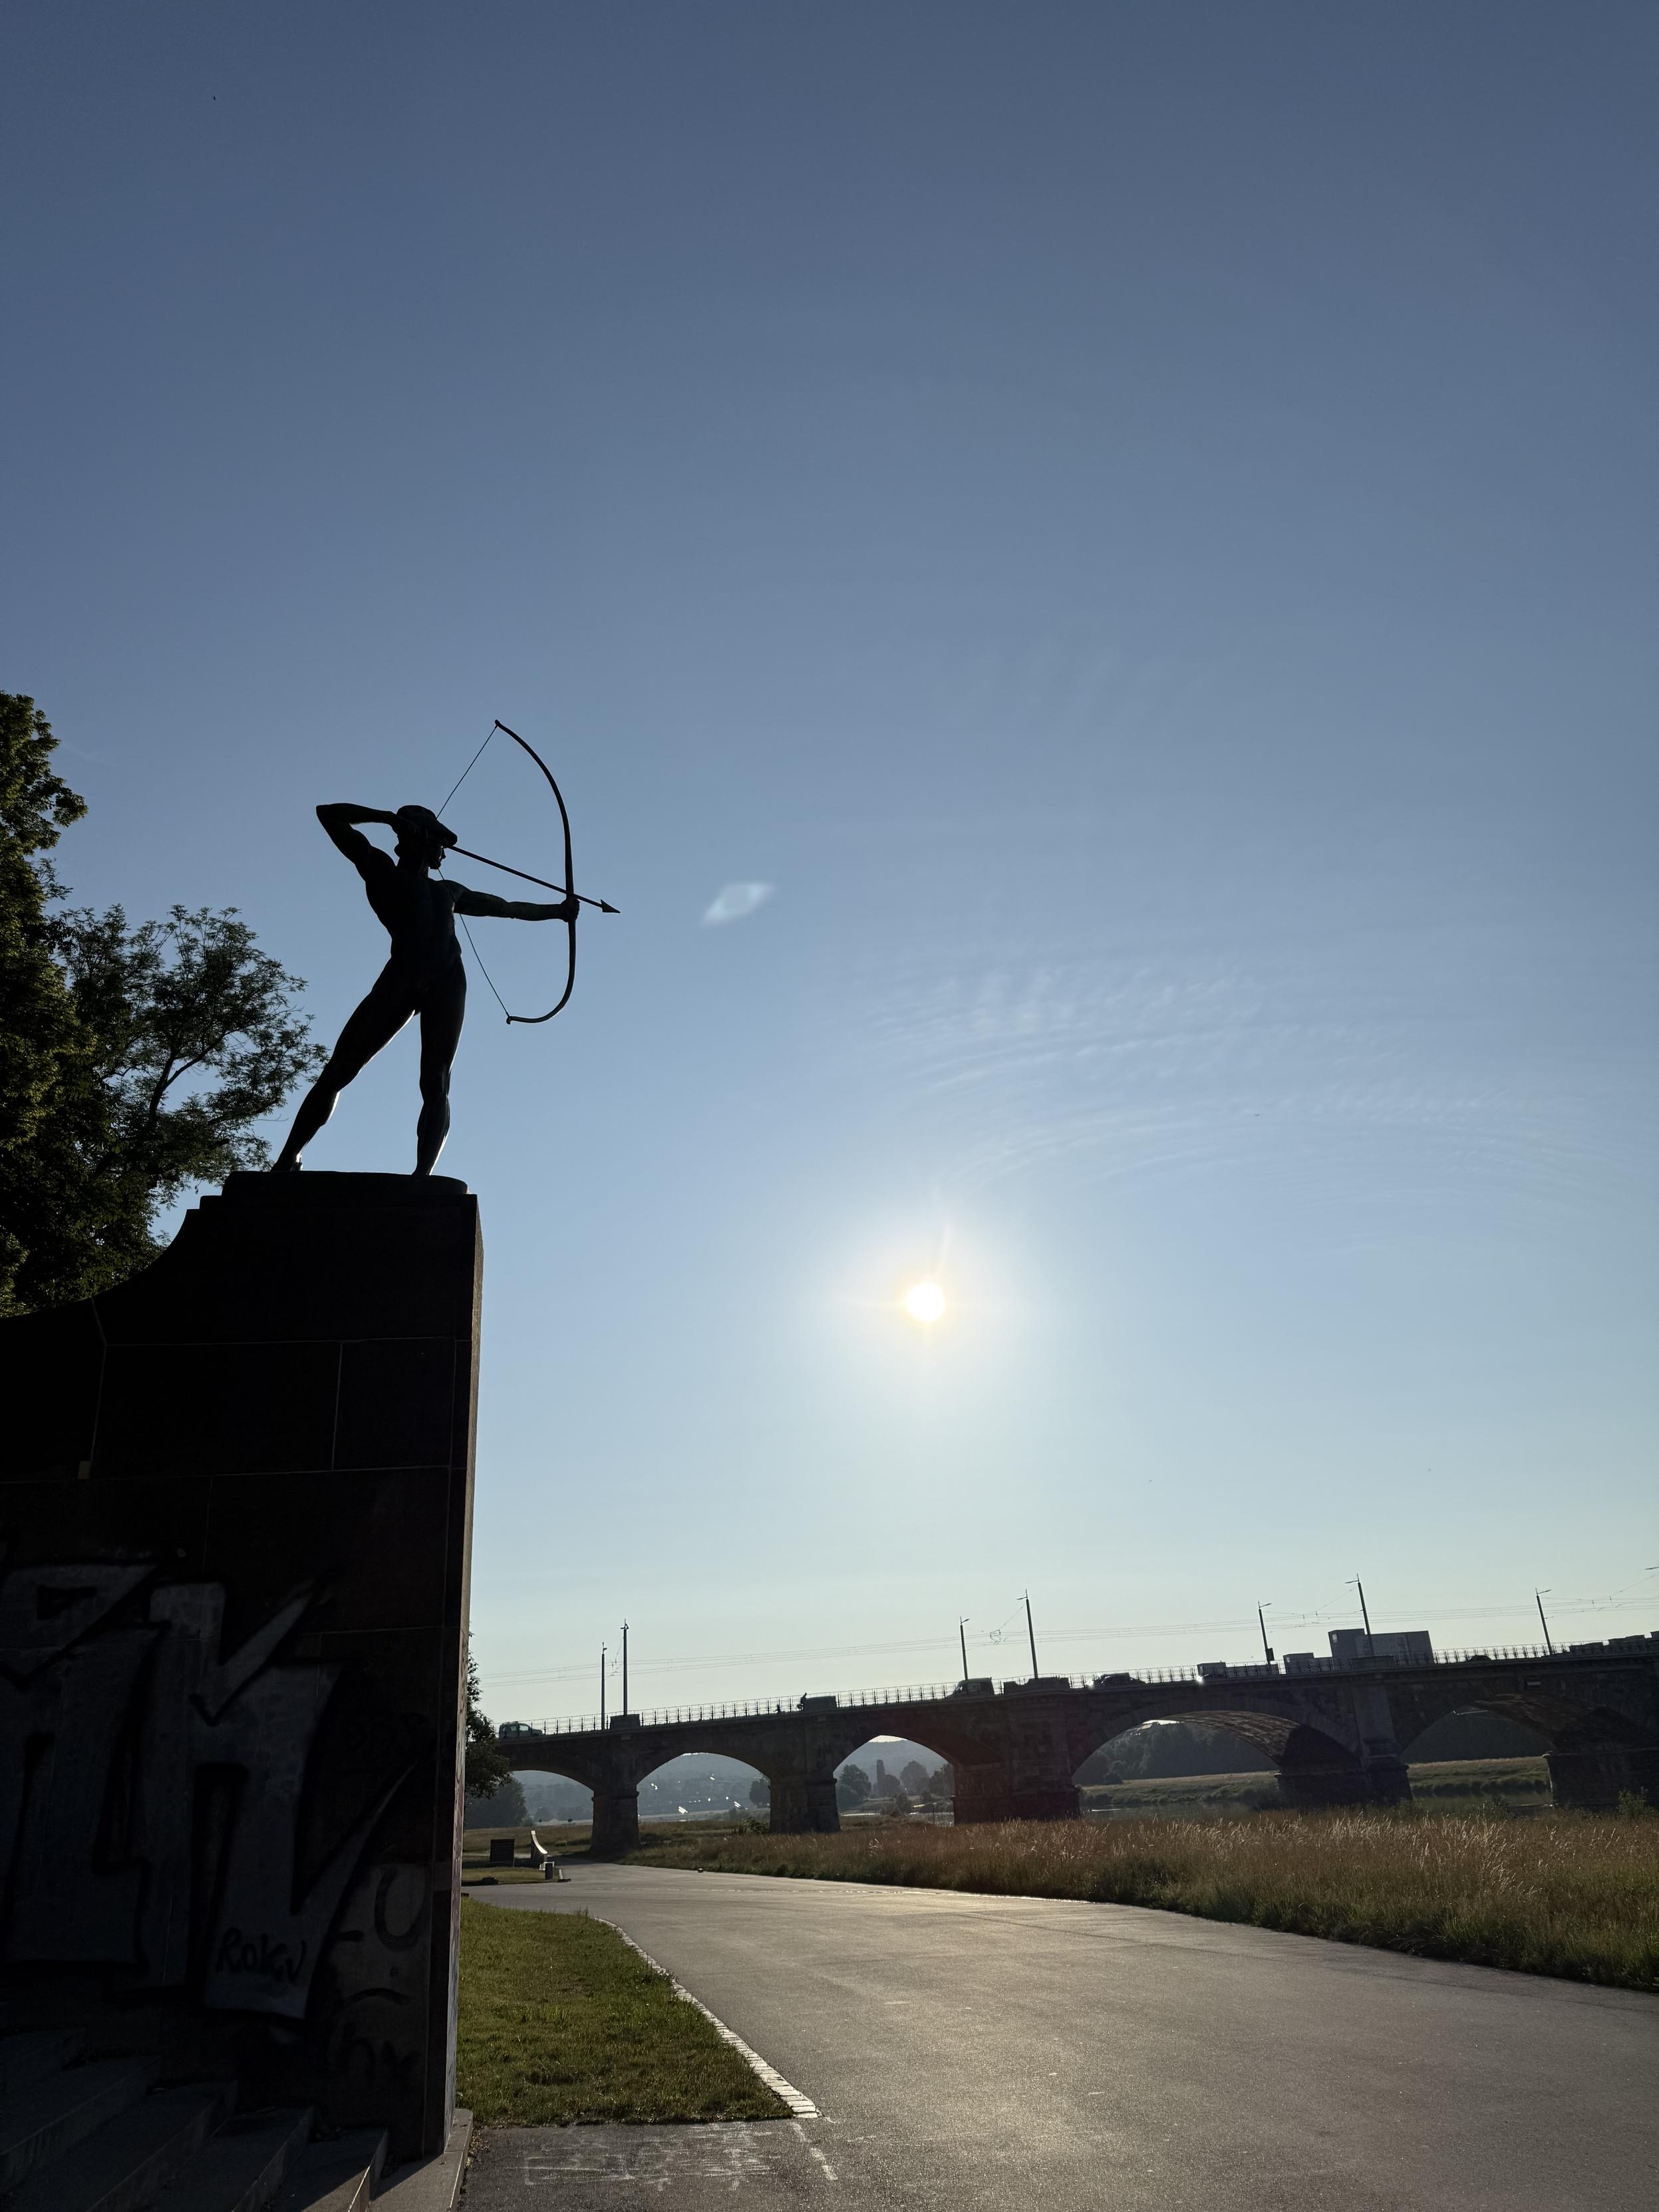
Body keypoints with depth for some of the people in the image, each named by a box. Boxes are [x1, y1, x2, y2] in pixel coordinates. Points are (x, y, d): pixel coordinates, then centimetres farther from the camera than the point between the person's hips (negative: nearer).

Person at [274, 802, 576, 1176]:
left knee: (435, 1085, -10)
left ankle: (421, 1177, -19)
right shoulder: (381, 870, 21)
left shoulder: (448, 891, 32)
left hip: (446, 981, 3)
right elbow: (329, 815, 21)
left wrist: (557, 910, 31)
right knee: (338, 1070, -10)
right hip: (401, 976, -3)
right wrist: (391, 817, 17)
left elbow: (509, 907, 36)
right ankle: (287, 1160, -8)